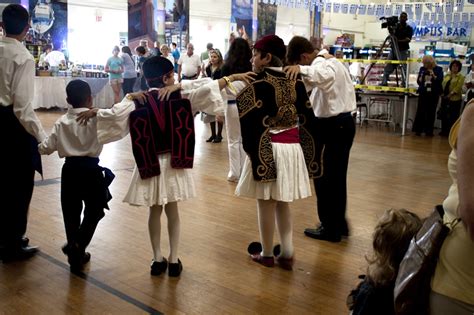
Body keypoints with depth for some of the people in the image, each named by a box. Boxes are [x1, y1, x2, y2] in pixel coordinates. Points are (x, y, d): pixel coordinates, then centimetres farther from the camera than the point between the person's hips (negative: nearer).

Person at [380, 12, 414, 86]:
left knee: (404, 68, -5)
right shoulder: (395, 26, 12)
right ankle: (384, 82, -1)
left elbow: (408, 40, -10)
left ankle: (403, 84, 0)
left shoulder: (409, 28, 0)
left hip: (404, 50, -4)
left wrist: (398, 41, -23)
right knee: (388, 66, -2)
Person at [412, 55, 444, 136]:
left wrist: (434, 76, -19)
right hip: (423, 93, 2)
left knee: (431, 112, 2)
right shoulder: (422, 69, 9)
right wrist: (420, 79, -12)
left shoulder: (438, 69, 2)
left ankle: (429, 131, 8)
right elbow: (418, 81, 10)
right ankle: (418, 129, 3)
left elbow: (440, 80, -5)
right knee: (420, 111, -3)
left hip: (434, 94, -2)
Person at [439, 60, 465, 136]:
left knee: (453, 116, -2)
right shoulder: (447, 75, 15)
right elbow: (443, 84, 13)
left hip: (454, 99, -6)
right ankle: (444, 131, 18)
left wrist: (450, 94, -19)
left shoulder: (461, 77, -3)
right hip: (445, 98, 6)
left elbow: (458, 87, -13)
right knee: (444, 115, 9)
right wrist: (442, 93, -3)